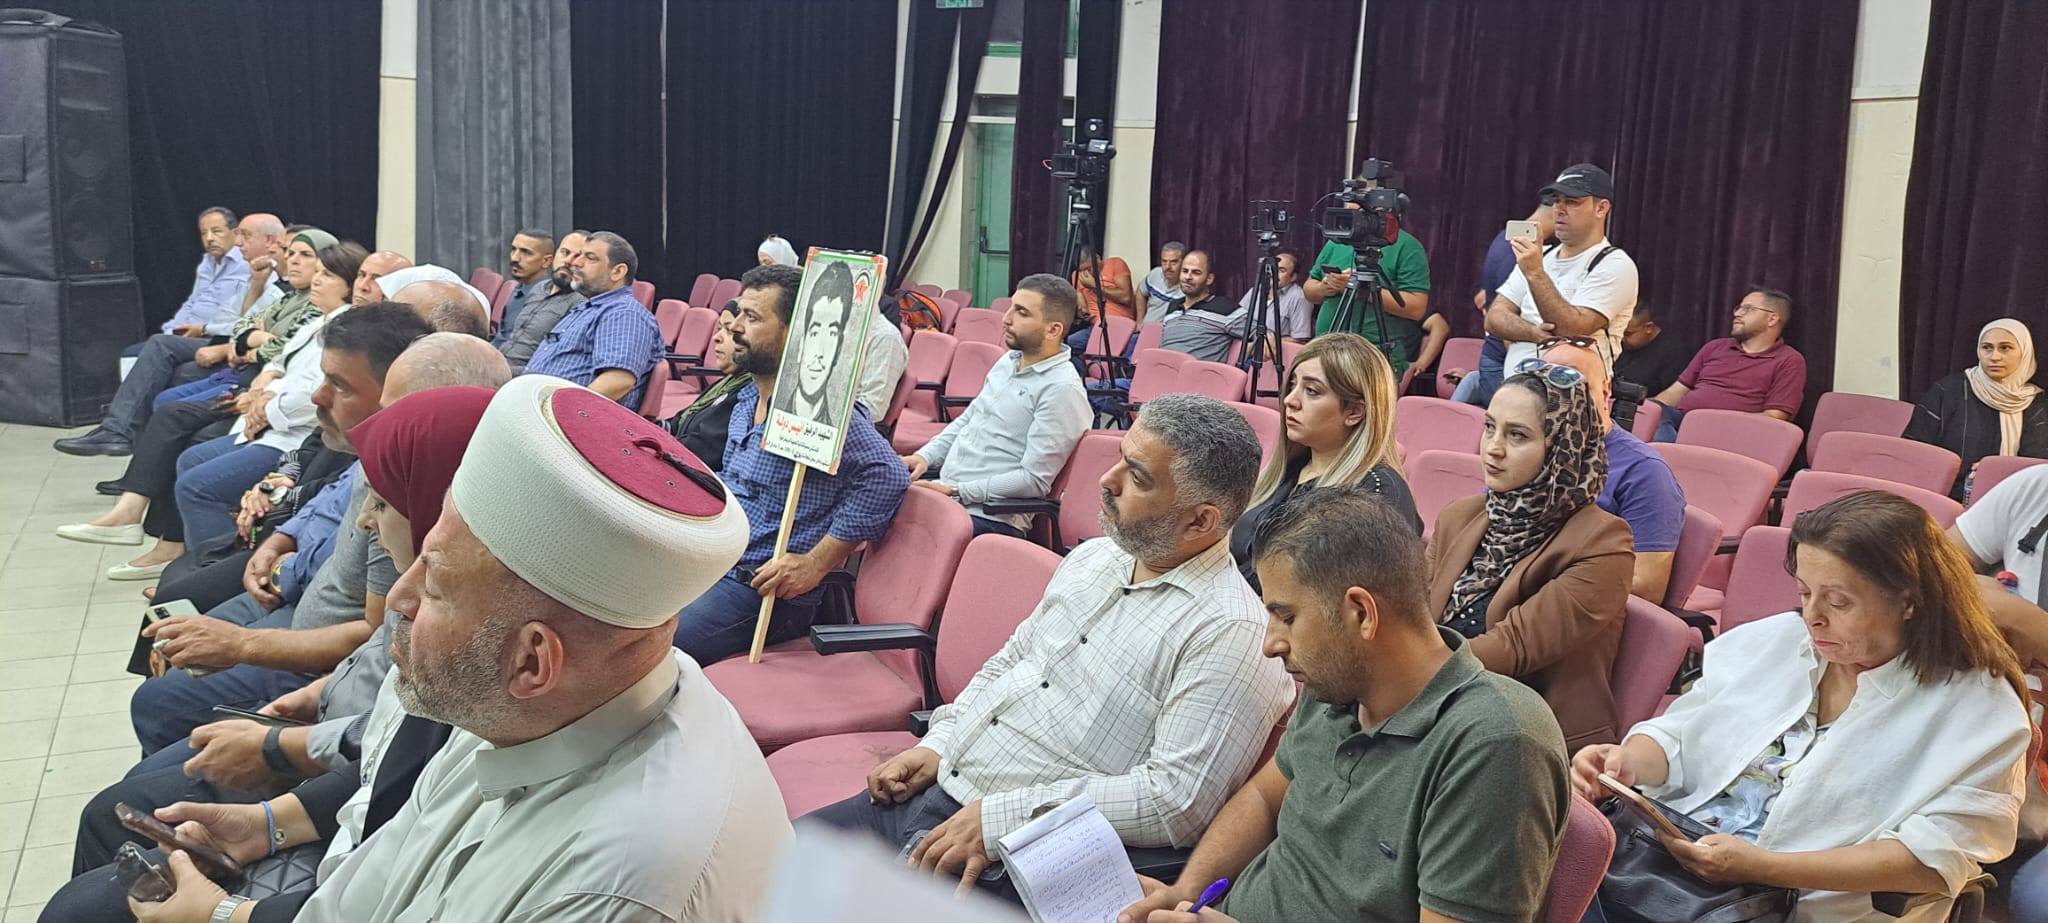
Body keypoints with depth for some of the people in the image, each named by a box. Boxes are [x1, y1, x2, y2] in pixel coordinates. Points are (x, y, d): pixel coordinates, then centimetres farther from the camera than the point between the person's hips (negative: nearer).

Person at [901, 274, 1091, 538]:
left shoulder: (1062, 390, -14)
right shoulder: (1008, 362, 14)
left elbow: (1034, 480, -17)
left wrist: (956, 492, -18)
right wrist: (925, 456, 8)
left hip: (988, 516, -9)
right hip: (943, 490, 9)